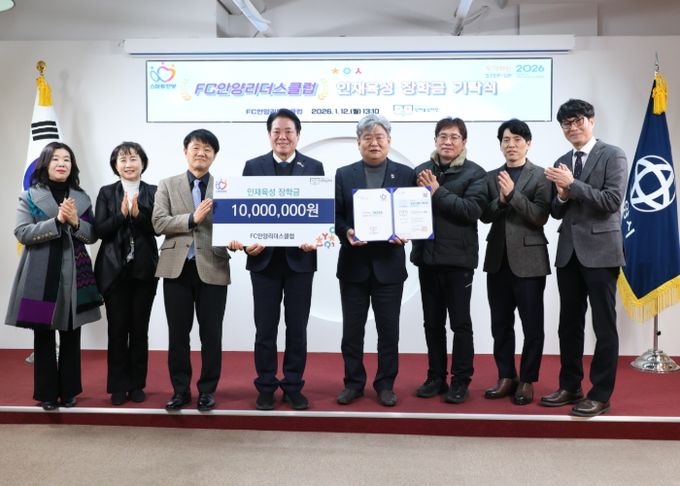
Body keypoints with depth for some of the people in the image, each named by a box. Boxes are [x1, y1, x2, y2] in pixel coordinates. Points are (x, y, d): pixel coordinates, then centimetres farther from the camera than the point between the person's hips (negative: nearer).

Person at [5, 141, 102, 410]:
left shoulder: (81, 197, 10)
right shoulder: (29, 196, 3)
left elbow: (93, 236, 7)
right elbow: (21, 233, -8)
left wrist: (75, 222, -13)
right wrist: (57, 221, -18)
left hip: (73, 275, 2)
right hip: (41, 276, -2)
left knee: (71, 336, 7)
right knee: (43, 337, 4)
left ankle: (69, 391, 19)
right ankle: (47, 393, 15)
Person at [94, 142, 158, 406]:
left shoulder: (153, 192, 2)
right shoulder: (106, 193, 5)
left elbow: (157, 228, -6)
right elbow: (100, 230, -4)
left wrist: (137, 213, -20)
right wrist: (121, 214, -17)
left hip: (144, 269, 0)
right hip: (114, 270, 0)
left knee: (140, 328, 7)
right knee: (117, 329, 4)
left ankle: (137, 385, 19)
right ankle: (118, 386, 15)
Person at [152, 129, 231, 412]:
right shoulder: (167, 185, 9)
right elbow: (158, 223, -3)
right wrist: (192, 219, -15)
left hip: (213, 269, -1)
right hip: (177, 267, 1)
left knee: (211, 333, 6)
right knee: (178, 332, 8)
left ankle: (207, 390, 19)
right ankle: (180, 389, 21)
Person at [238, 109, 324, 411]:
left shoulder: (314, 167, 6)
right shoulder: (253, 167, 6)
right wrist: (247, 241, -13)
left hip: (300, 258, 0)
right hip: (264, 258, 0)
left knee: (297, 328, 8)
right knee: (265, 329, 6)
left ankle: (293, 387, 20)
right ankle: (266, 387, 18)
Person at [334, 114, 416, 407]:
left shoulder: (406, 174, 5)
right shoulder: (343, 175, 7)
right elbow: (335, 216, 3)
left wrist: (405, 234, -16)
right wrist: (346, 233, -16)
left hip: (389, 263, -1)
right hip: (353, 262, 1)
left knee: (389, 329, 6)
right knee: (352, 329, 7)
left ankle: (385, 385, 19)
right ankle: (353, 383, 20)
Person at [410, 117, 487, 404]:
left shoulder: (474, 173, -2)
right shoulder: (421, 171, 10)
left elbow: (473, 209, -17)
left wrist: (437, 192, -16)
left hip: (458, 257, -4)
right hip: (427, 255, 4)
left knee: (460, 323, 3)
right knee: (432, 323, 12)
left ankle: (460, 381, 13)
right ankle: (436, 378, 23)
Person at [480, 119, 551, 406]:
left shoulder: (541, 176, -2)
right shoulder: (491, 177, 10)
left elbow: (541, 216, -11)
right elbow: (484, 215, 4)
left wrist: (513, 194, -19)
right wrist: (500, 200, -14)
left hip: (528, 259, -4)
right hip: (498, 259, 4)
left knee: (531, 326, 3)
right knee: (500, 324, 10)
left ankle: (527, 381, 14)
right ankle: (506, 377, 21)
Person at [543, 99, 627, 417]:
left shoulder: (612, 155, -3)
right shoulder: (562, 163, 14)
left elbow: (612, 201, -15)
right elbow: (556, 212, 13)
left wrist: (573, 185, -18)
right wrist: (562, 196, -8)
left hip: (600, 251, -6)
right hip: (568, 253, 6)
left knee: (604, 326, 0)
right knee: (569, 325, 12)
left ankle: (600, 395, 9)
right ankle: (570, 387, 23)